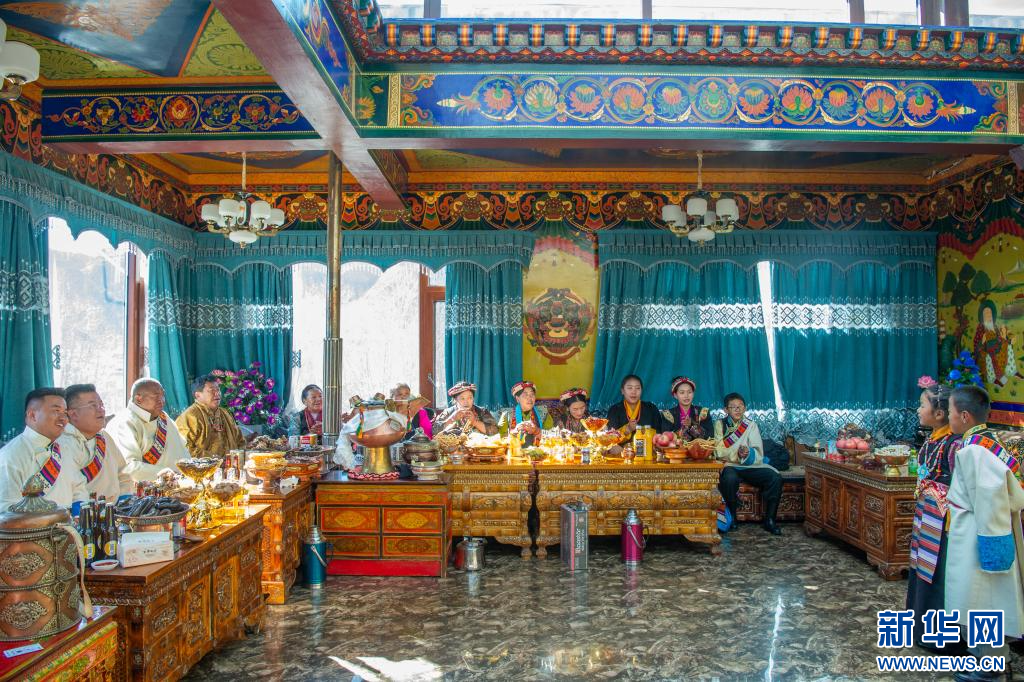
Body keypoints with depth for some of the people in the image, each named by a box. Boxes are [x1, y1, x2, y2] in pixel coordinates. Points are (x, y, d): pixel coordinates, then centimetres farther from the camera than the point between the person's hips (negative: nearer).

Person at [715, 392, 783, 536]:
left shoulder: (751, 425, 9)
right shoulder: (720, 425, 6)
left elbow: (758, 455, -2)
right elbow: (718, 452, -4)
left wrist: (748, 454, -23)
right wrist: (740, 455, -13)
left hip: (750, 467, 2)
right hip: (729, 466, -2)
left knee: (776, 478, -22)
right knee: (729, 478, -37)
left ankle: (769, 520, -7)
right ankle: (731, 517, -13)